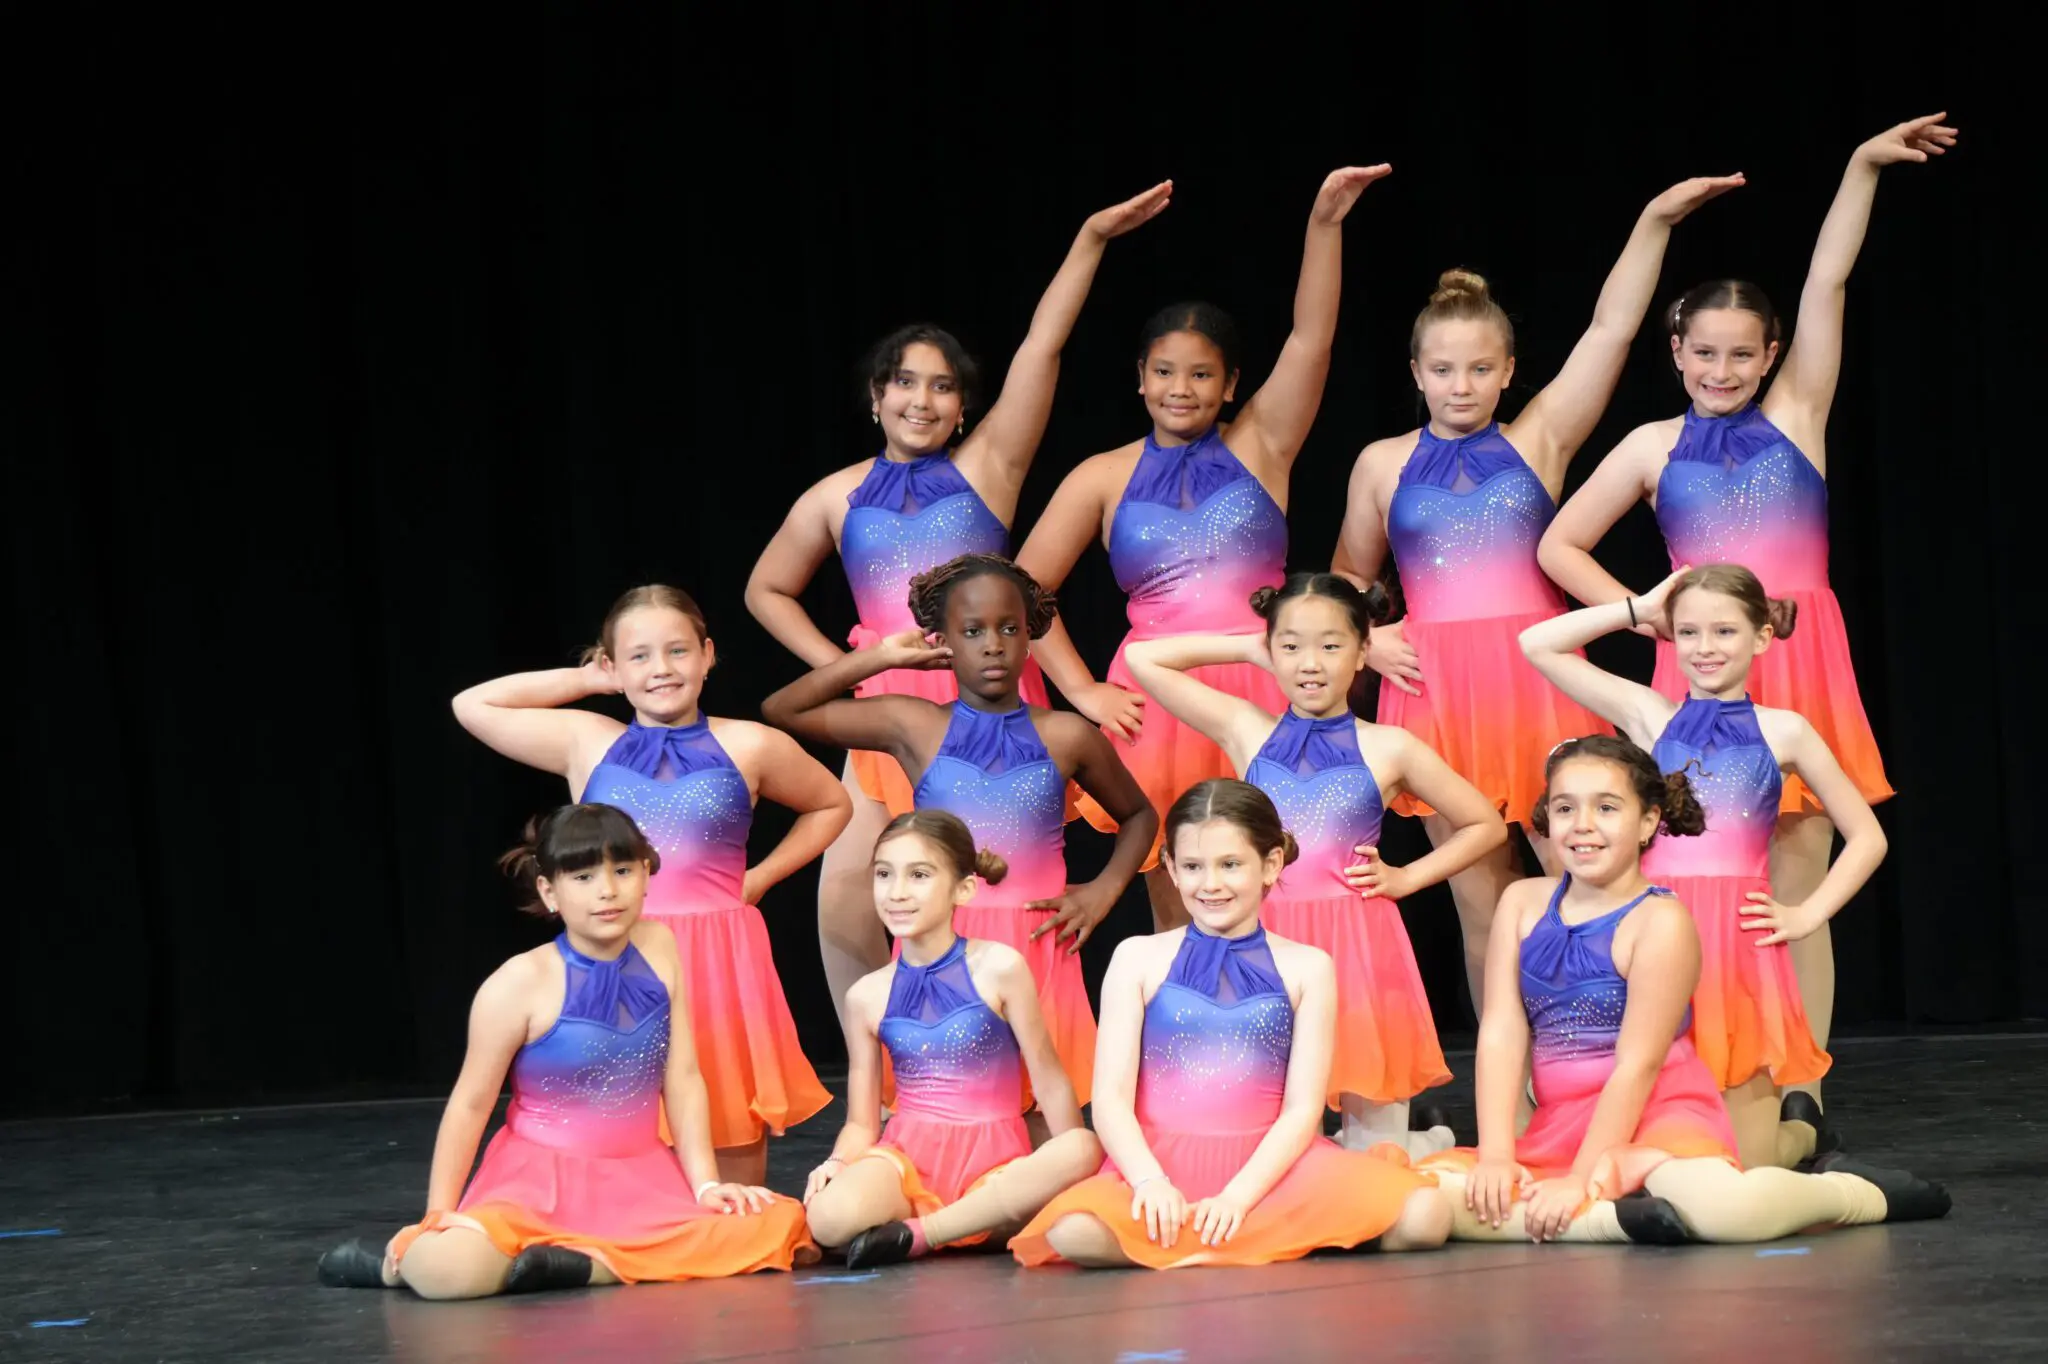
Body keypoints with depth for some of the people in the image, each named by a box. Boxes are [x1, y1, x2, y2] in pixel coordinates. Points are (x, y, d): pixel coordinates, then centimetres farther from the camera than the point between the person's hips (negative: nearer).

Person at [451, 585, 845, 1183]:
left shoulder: (748, 747, 7)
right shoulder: (586, 743, 9)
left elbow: (832, 805, 22)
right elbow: (471, 705, 12)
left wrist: (762, 876, 10)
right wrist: (583, 680, 13)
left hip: (722, 969, 0)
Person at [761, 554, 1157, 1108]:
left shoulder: (1065, 737, 5)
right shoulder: (914, 727, 4)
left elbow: (1138, 815, 22)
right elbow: (780, 710, 7)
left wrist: (1104, 890, 5)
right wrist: (881, 658, 5)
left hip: (1037, 950, 0)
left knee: (1039, 1112, -3)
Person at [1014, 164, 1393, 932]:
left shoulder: (1259, 447, 7)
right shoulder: (1105, 479, 8)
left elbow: (1311, 338, -5)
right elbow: (1025, 589, 8)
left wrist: (1324, 225, -16)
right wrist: (1081, 689, -1)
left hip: (1264, 693, -1)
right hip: (1158, 702, 1)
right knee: (1175, 918, 5)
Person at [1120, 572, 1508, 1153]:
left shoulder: (1388, 748, 4)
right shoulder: (1246, 731, 8)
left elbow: (1486, 826, 14)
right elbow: (1142, 658, 6)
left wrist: (1406, 878, 4)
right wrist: (1250, 648, 10)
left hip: (1360, 947, -1)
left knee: (1376, 1161, 3)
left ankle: (1432, 1144, 33)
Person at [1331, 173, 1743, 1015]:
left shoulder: (1538, 440, 8)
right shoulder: (1383, 463, 11)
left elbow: (1610, 331, 0)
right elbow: (1349, 579, 22)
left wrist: (1654, 221, -7)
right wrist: (1369, 638, 3)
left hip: (1535, 677, -1)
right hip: (1436, 687, 1)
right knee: (1481, 906, 5)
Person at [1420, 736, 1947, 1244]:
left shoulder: (1661, 921, -10)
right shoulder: (1523, 903, 5)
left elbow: (1638, 1064, -15)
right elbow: (1500, 1033, 0)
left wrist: (1579, 1180, -19)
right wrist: (1495, 1155, -11)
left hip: (1655, 1116, -5)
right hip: (1557, 1126, 5)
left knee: (1720, 1208, -38)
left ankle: (1867, 1192, -6)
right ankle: (1615, 1218, -23)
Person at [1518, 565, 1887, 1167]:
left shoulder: (1783, 731, 8)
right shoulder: (1650, 716, 9)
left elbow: (1867, 836, 15)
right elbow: (1538, 644, 6)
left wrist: (1808, 914, 4)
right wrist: (1638, 609, 9)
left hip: (1742, 946, -1)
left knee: (1743, 1163, -3)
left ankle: (1802, 1127, 32)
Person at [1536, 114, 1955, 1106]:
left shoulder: (1796, 417, 8)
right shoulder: (1653, 448, 9)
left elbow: (1825, 288, 1)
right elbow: (1559, 546, 13)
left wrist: (1863, 167, -5)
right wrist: (1636, 609, 2)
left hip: (1799, 666, 0)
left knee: (1799, 890, 2)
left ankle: (1799, 1096, 6)